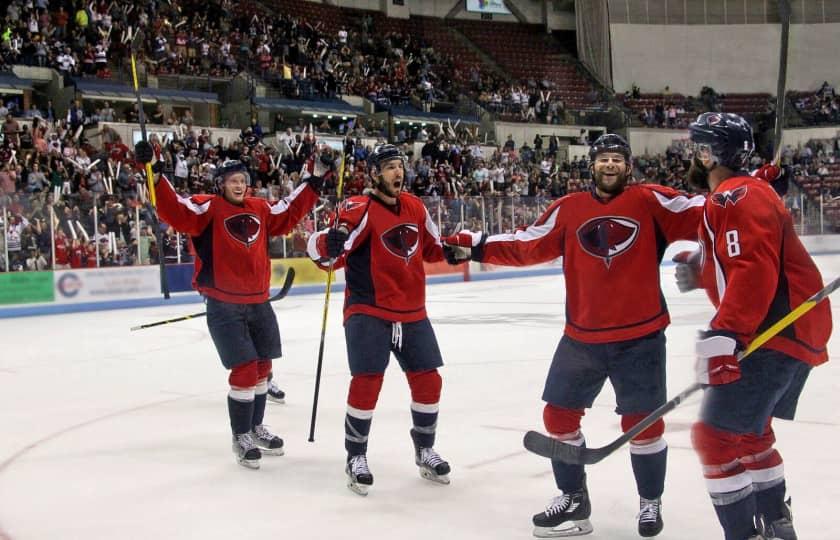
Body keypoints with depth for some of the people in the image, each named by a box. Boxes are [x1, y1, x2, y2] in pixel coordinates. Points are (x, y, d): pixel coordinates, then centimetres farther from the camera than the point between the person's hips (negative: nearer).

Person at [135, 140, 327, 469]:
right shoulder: (208, 208, -9)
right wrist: (154, 175, -35)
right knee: (245, 369, -9)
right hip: (224, 306, -6)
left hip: (258, 303, 6)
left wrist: (313, 181, 17)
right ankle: (241, 437, 7)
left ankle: (256, 428, 35)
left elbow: (290, 215, 19)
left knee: (262, 367, 16)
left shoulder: (261, 210, 8)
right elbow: (175, 211, -23)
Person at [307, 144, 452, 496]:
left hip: (412, 312, 6)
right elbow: (321, 252, -21)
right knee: (367, 382, -12)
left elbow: (431, 248, 23)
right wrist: (331, 245, -42)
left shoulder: (415, 207, 7)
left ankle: (425, 451, 28)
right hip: (368, 311, -6)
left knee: (428, 381, 8)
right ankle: (355, 457, 5)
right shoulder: (361, 210, -14)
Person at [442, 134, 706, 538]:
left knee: (642, 420, 2)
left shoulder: (649, 201, -4)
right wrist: (473, 245, 0)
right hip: (582, 336, 3)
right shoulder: (568, 209, 3)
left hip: (640, 334, -3)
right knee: (559, 413, 7)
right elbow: (526, 247, 5)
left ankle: (650, 503, 25)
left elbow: (700, 216, -7)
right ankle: (573, 500, 25)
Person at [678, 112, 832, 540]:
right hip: (790, 329, 12)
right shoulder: (745, 192, 19)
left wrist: (724, 335, -32)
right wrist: (700, 272, 11)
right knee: (749, 430, 25)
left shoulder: (735, 197, -15)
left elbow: (754, 271, -27)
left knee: (716, 435, -11)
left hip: (777, 334, -12)